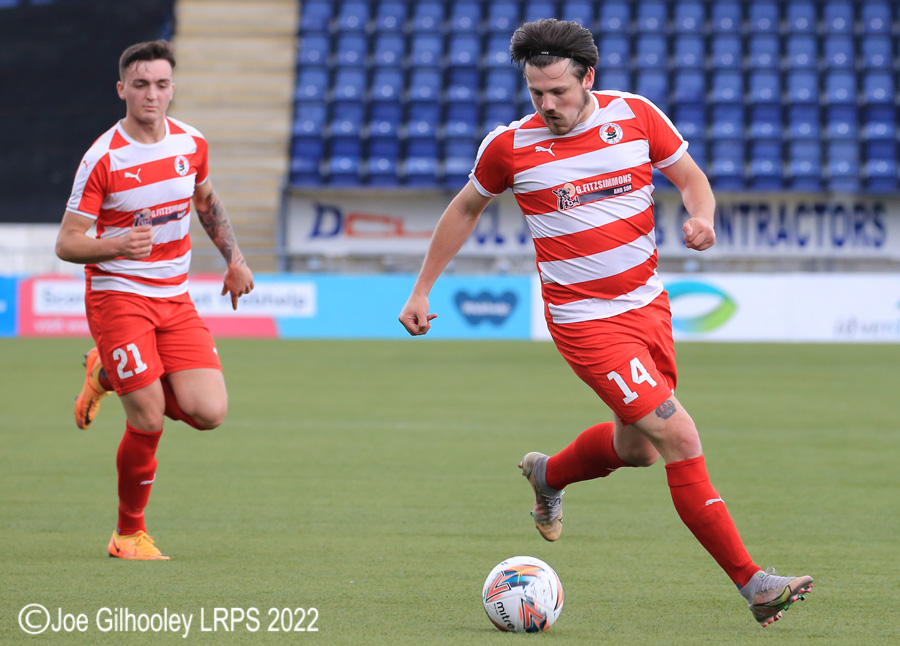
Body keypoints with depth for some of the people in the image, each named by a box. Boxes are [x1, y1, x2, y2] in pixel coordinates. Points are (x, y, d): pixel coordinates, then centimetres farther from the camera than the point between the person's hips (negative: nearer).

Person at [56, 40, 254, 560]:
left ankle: (111, 377, 16)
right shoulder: (103, 158, -13)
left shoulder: (192, 144, 2)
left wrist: (235, 259, 16)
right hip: (118, 296, -5)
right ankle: (129, 533, 11)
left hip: (176, 299, 5)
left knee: (209, 413, -11)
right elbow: (67, 244, -11)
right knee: (149, 423, -12)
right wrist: (117, 246, -30)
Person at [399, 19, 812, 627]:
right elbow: (466, 210, 9)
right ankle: (751, 582, -13)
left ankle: (549, 474, 52)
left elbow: (691, 176, 9)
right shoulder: (511, 146, -9)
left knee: (637, 446, 20)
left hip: (649, 304, 5)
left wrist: (702, 217, -14)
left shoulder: (636, 115, -4)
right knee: (680, 438, -16)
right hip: (585, 320, -5)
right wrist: (421, 291, 11)